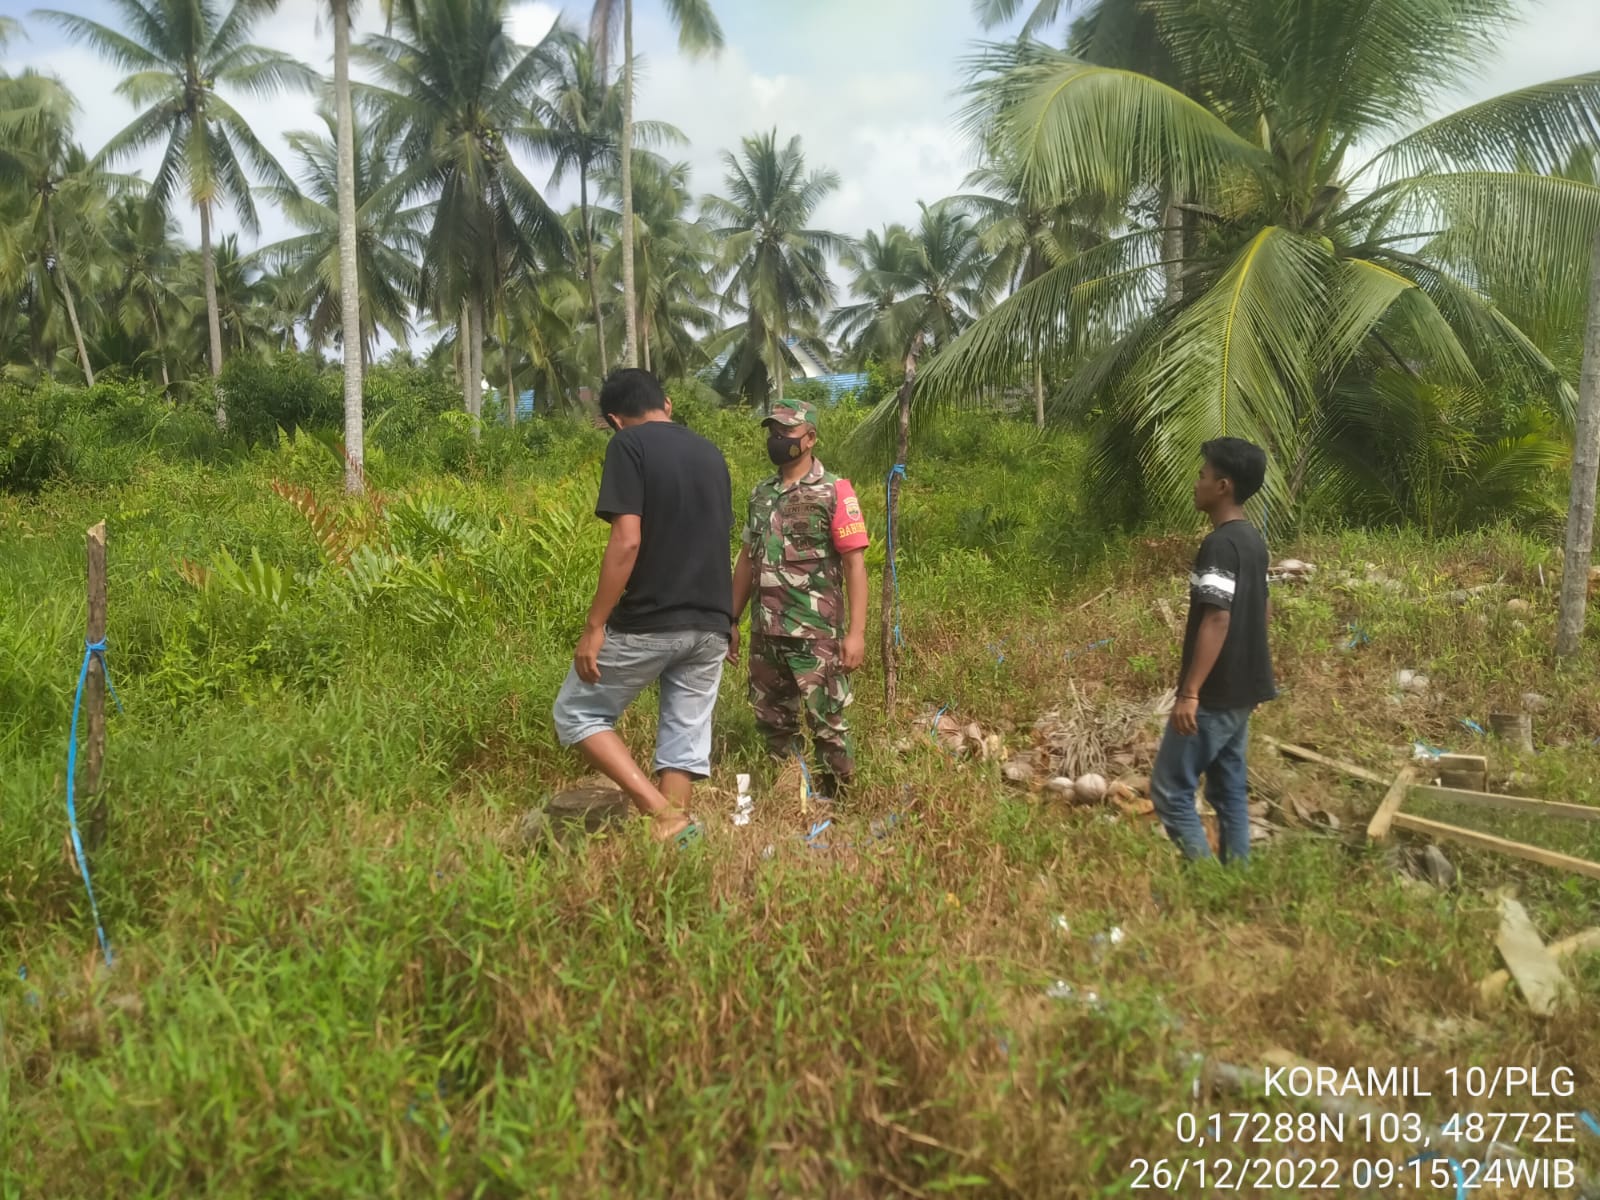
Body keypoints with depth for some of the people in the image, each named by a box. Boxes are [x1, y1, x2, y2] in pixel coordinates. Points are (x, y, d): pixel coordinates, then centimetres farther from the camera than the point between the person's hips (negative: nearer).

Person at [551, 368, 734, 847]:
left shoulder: (629, 445, -7)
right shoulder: (711, 453, 14)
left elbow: (627, 541, -17)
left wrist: (595, 626, -14)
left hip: (647, 624, -6)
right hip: (709, 625, 6)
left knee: (576, 713, 9)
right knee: (686, 736, 11)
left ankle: (662, 814, -4)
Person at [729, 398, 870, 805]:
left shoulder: (835, 492, -7)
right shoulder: (761, 494, 11)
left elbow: (855, 562, -11)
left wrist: (856, 631, -18)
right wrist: (731, 621, 13)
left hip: (816, 633, -6)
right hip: (766, 633, 6)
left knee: (827, 721, 0)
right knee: (772, 721, 14)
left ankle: (836, 798, 14)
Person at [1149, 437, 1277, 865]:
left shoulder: (1219, 545, -19)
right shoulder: (1252, 539, 10)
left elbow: (1217, 621, -25)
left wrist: (1190, 693, -25)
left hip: (1215, 694, -10)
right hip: (1242, 689, 10)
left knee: (1170, 788, -2)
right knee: (1230, 788, 15)